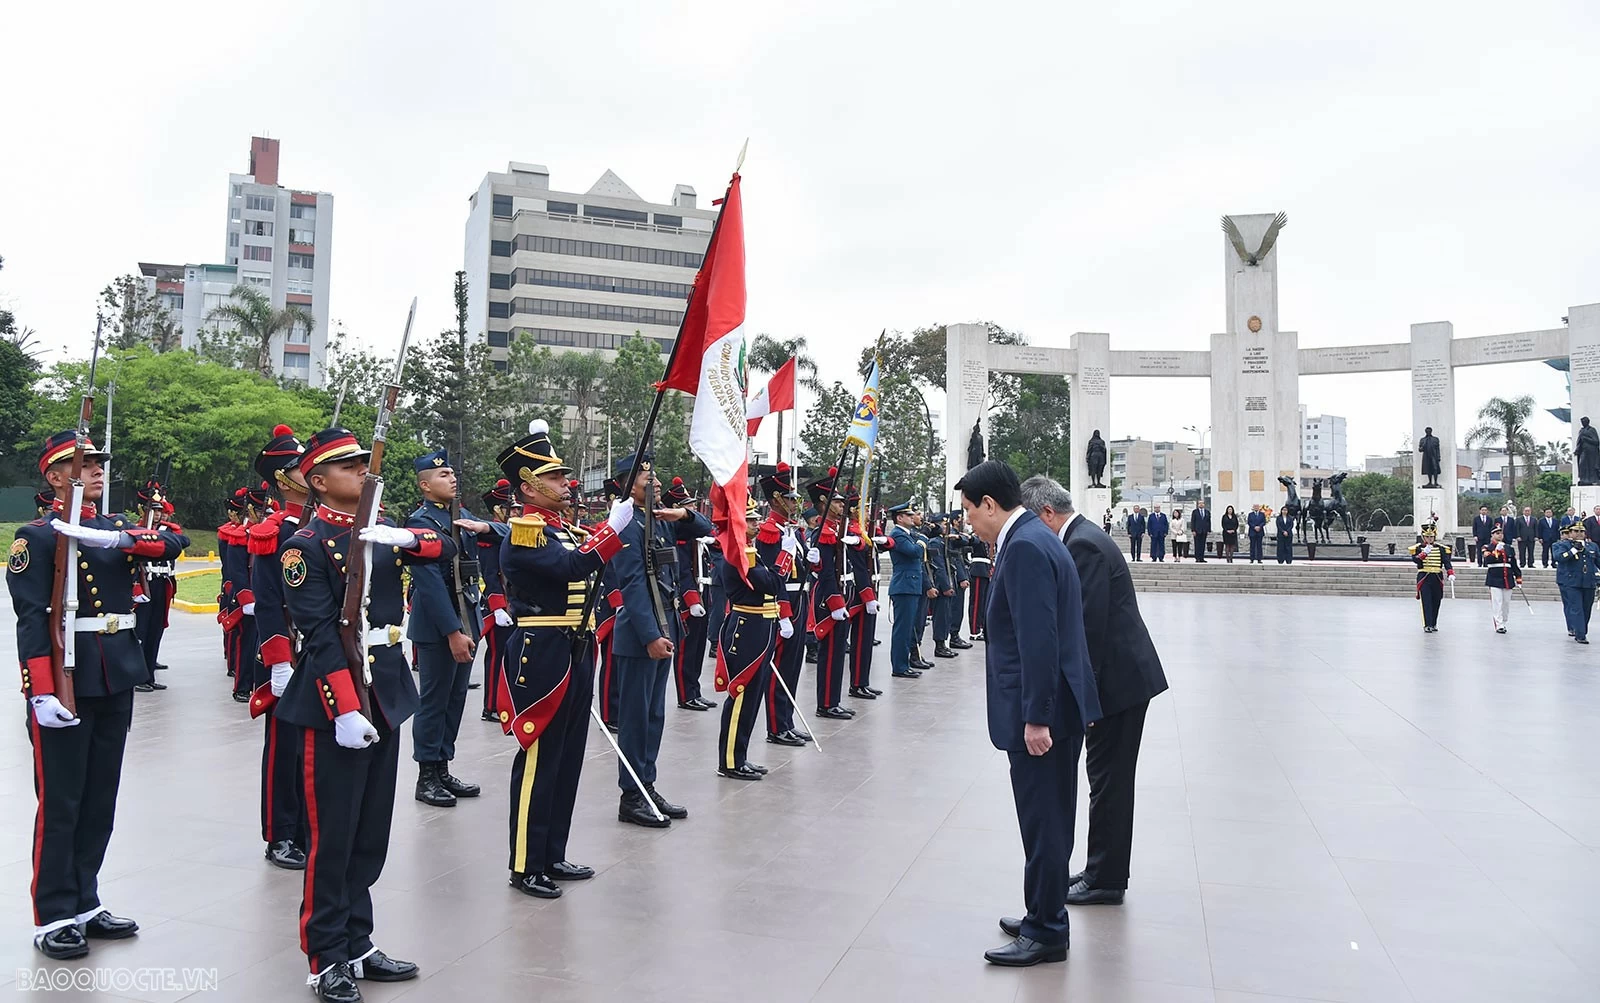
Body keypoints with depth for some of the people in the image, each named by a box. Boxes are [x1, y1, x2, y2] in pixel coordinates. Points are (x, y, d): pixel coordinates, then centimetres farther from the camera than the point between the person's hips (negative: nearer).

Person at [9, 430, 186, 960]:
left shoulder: (118, 527, 13)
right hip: (65, 683, -6)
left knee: (100, 800, 13)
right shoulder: (36, 536, -6)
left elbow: (171, 544, -4)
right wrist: (41, 692, -21)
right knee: (60, 803, 2)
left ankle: (84, 904, 26)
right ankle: (53, 919, 14)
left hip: (118, 680, 6)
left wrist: (115, 538, -20)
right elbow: (31, 618, -14)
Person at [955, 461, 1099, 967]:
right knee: (1048, 820, 19)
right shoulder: (1033, 537, 13)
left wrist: (1035, 717, -23)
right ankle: (1044, 917, 32)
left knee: (1043, 824, 1)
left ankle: (1045, 933, 14)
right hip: (1051, 706, 11)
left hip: (1040, 712, -11)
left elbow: (1039, 639, -25)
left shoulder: (1025, 547, -19)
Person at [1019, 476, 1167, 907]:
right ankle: (1104, 873, 26)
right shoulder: (1083, 539, 14)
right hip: (1123, 676, 10)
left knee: (1109, 781, 0)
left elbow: (1090, 626, -22)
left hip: (1119, 679, -10)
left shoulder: (1083, 545, -18)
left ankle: (1106, 880, 11)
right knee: (1108, 780, 16)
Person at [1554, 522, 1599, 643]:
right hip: (1570, 583, -5)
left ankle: (1574, 629, 23)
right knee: (1575, 609, -9)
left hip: (1588, 583, 6)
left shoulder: (1592, 546, 16)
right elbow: (1559, 557, -17)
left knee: (1586, 609, 10)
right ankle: (1580, 635, -8)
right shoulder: (1562, 544, 0)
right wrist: (1575, 549, -21)